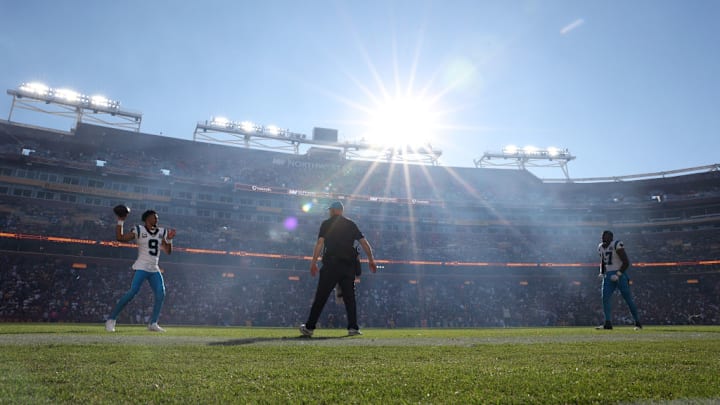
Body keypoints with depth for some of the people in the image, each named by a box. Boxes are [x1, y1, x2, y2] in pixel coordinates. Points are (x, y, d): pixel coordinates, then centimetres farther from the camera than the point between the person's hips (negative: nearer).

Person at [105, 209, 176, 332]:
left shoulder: (161, 232, 13)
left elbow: (168, 251, 12)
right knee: (132, 292, -16)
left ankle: (153, 323, 1)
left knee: (160, 294, -7)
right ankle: (111, 319, -5)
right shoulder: (139, 230, 0)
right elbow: (120, 238, -8)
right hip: (141, 267, -5)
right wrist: (120, 222, -10)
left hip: (154, 269, 5)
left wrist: (169, 239, -4)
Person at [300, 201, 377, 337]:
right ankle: (353, 327, 3)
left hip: (331, 264, -3)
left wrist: (313, 263, -6)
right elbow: (364, 243, 9)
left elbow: (320, 243, -6)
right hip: (349, 265, 3)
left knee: (320, 297, 0)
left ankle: (309, 327, 5)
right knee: (349, 297, 8)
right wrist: (371, 260, 15)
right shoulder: (351, 224, 14)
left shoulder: (326, 223, 5)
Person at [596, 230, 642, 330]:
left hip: (620, 274, -6)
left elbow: (626, 262, -14)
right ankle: (608, 323, -7)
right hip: (608, 275, 6)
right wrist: (602, 273, 8)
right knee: (606, 297, -7)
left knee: (628, 298, 0)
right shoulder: (600, 247, 10)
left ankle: (638, 322, 14)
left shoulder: (617, 245, -13)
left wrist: (618, 274, -19)